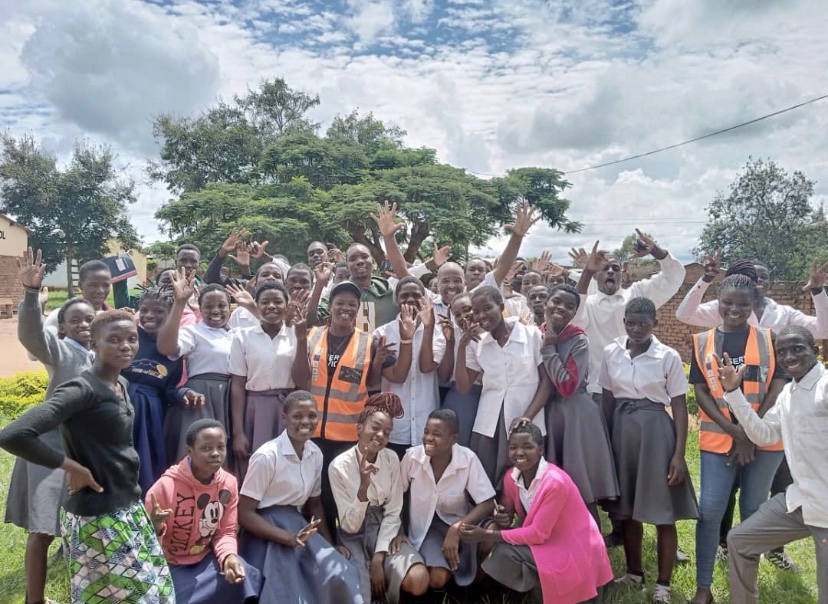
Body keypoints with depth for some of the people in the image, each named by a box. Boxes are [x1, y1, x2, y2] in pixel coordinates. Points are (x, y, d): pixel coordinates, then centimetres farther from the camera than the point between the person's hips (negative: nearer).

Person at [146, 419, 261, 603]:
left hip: (206, 559, 4)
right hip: (169, 565, -3)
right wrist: (155, 528, -35)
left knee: (246, 579, -16)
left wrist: (228, 556, -20)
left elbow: (226, 532, 1)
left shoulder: (229, 483, -8)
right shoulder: (165, 486, -21)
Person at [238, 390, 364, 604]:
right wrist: (289, 538, -24)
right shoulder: (267, 456, -19)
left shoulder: (316, 454, 2)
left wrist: (330, 547, 1)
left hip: (298, 526, 6)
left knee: (338, 576, -12)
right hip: (269, 533, -6)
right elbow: (244, 513, -16)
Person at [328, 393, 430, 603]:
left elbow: (393, 513, -3)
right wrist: (364, 487, -32)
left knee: (419, 581, -22)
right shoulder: (339, 466, -14)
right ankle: (363, 576, 5)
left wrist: (378, 559, -14)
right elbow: (350, 525, -15)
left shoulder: (391, 459, -5)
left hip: (383, 530, 3)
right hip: (353, 536, -3)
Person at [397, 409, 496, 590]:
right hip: (424, 526, 0)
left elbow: (487, 503, -19)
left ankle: (478, 572, 2)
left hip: (457, 522, 0)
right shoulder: (412, 456, -16)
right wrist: (399, 532, -6)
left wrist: (456, 528, -30)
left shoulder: (468, 459, -21)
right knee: (437, 579, -26)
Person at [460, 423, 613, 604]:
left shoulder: (555, 482, -26)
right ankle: (539, 586, 6)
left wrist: (487, 535, -26)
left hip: (576, 551, -7)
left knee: (505, 553, -22)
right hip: (547, 542, 7)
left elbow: (538, 533, -25)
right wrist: (499, 520, -21)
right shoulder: (511, 476, -5)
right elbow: (507, 513, 4)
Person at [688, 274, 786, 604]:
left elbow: (777, 389, -3)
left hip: (764, 440, 0)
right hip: (718, 439, 0)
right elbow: (701, 392, -1)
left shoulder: (769, 340, 1)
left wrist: (751, 433, -11)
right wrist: (734, 430, -12)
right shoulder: (702, 342, 1)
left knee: (754, 512, 12)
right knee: (710, 511, -2)